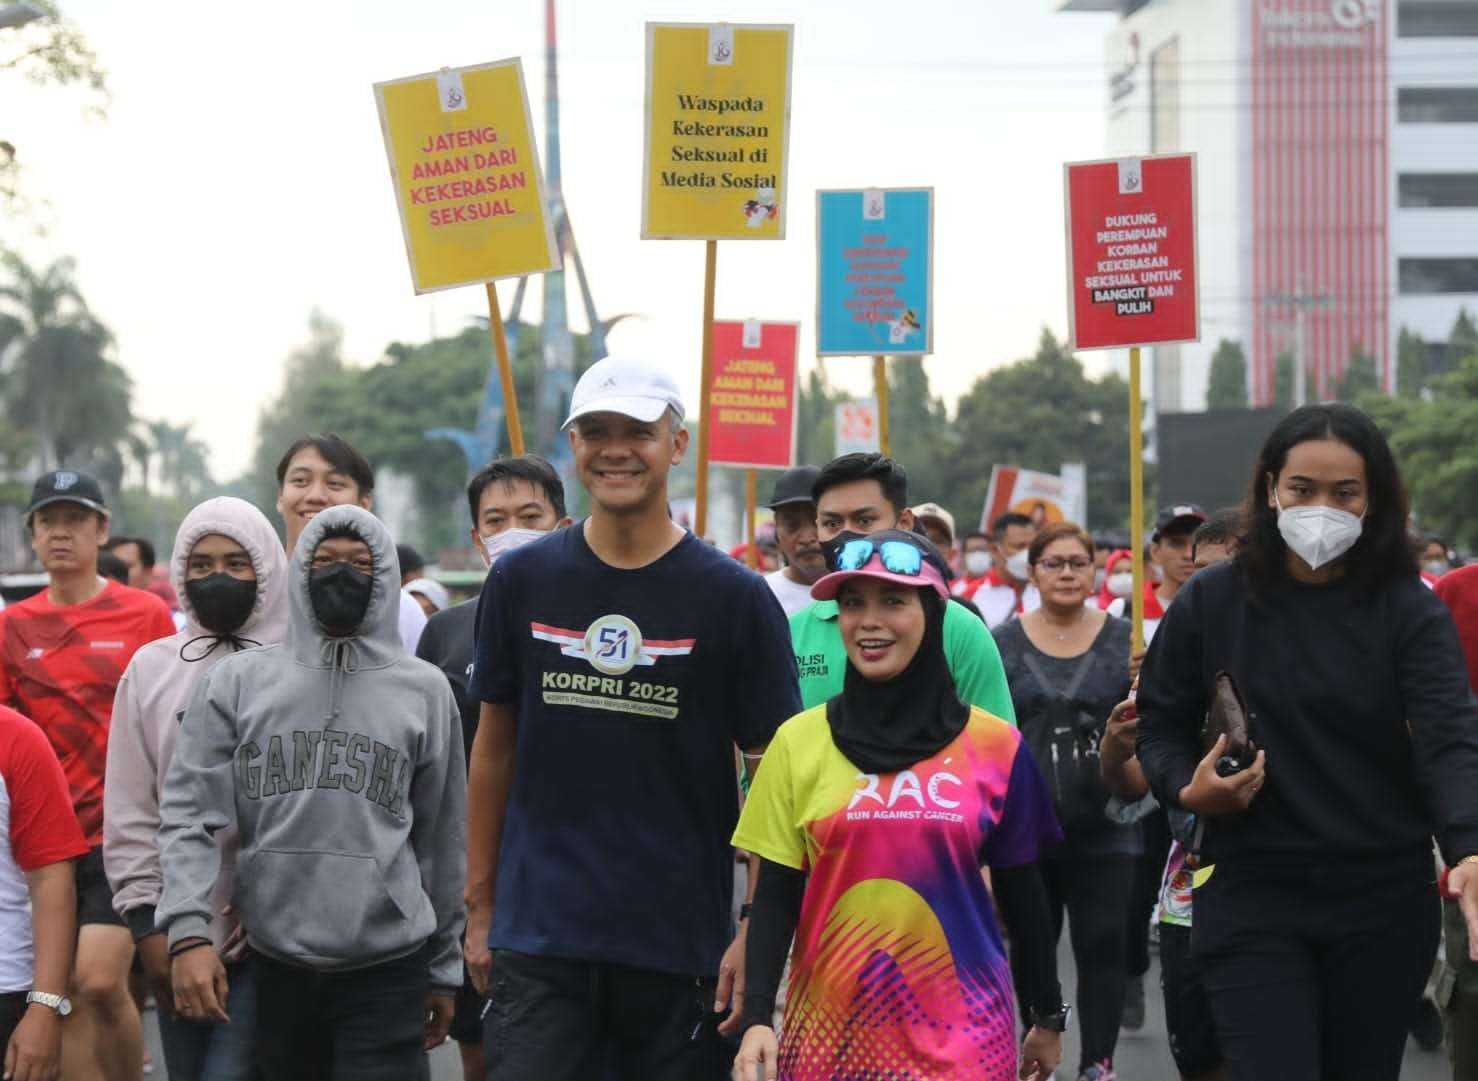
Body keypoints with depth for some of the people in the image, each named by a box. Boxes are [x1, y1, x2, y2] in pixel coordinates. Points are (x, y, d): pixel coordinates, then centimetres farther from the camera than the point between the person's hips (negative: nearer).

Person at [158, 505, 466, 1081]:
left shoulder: (424, 690, 6)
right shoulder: (238, 681, 5)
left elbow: (442, 839, 9)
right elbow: (190, 814, -1)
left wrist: (443, 967, 10)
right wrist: (188, 931, -14)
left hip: (389, 970, -1)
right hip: (272, 966, 1)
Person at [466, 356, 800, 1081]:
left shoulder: (732, 596, -3)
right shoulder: (522, 581, 5)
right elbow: (494, 746, 12)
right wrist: (480, 905, 10)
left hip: (683, 944, -1)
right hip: (537, 940, 1)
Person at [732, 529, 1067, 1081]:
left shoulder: (993, 745, 1)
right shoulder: (799, 742, 1)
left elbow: (1021, 894, 9)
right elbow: (776, 897, 3)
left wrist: (1048, 1017, 14)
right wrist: (757, 1018, -7)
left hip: (961, 1035, 0)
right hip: (829, 1032, 1)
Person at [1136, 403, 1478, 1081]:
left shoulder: (1410, 612, -4)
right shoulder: (1210, 603, 0)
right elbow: (1161, 723, 11)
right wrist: (1186, 789, -12)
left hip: (1385, 902, 1)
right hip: (1252, 898, 0)